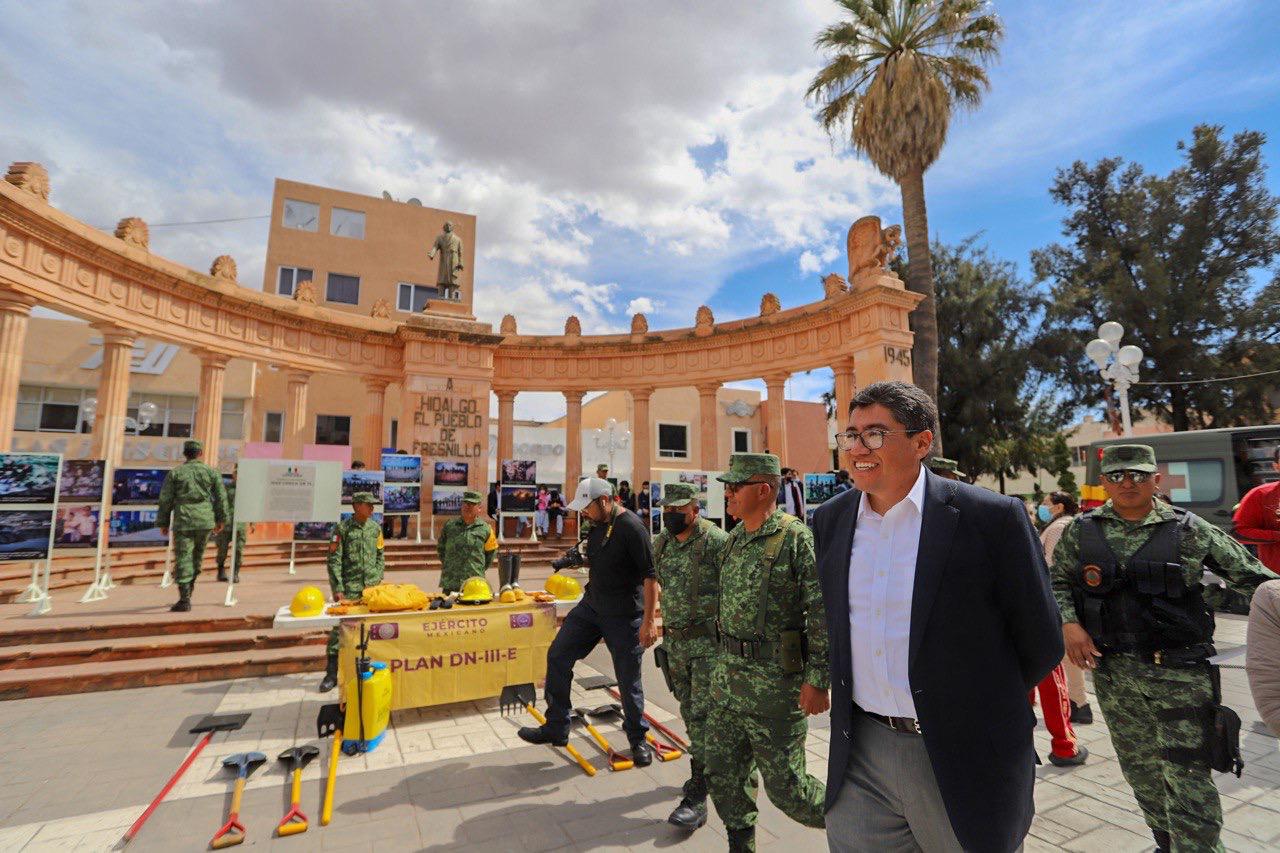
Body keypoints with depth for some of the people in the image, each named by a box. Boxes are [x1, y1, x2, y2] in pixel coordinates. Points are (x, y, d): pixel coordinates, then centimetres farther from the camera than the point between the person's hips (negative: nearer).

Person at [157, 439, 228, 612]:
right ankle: (187, 592, 26)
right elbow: (221, 497, 5)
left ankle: (184, 600, -7)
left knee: (183, 559, -2)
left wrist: (163, 523, 12)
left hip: (183, 521, -2)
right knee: (197, 558, 16)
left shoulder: (174, 473, 3)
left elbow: (165, 500, 4)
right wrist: (220, 520, 14)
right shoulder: (211, 472, 5)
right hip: (205, 521, 2)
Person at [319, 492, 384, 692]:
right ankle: (331, 674, 7)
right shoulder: (343, 528, -6)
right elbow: (334, 560, -7)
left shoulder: (375, 528, 7)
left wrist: (378, 580, 5)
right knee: (339, 628, -2)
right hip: (349, 588, -4)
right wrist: (338, 589, -11)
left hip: (371, 587, 4)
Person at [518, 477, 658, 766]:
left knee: (628, 679, 5)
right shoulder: (596, 524, 4)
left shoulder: (631, 528, -21)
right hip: (591, 606, 8)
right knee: (557, 656, 9)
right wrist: (580, 557, 5)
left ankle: (638, 739, 29)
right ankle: (556, 728, 24)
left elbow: (650, 575, -22)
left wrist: (649, 620, -24)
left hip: (624, 617, -8)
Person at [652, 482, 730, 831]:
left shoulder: (716, 541, -17)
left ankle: (697, 796, 6)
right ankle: (706, 771, 38)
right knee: (689, 712, 18)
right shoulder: (661, 544, 5)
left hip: (710, 641, -7)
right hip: (674, 642, 7)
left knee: (703, 715, -3)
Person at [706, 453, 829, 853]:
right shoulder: (734, 539, 7)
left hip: (774, 682, -7)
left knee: (785, 785, 8)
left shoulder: (798, 539, -17)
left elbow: (825, 615, -17)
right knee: (723, 775, 15)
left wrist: (818, 680, -17)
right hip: (727, 673, 7)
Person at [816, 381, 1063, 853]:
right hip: (860, 753, 4)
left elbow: (1040, 645, -5)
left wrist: (973, 705, 5)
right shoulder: (829, 520, -1)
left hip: (963, 760, -3)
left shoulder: (992, 517, -15)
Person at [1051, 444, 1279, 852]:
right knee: (1139, 769, 17)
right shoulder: (1081, 531, 2)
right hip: (1113, 670, 3)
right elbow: (1057, 581, 8)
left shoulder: (1189, 530, -2)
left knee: (1187, 778, -1)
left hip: (1180, 671, -2)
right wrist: (1068, 623, -6)